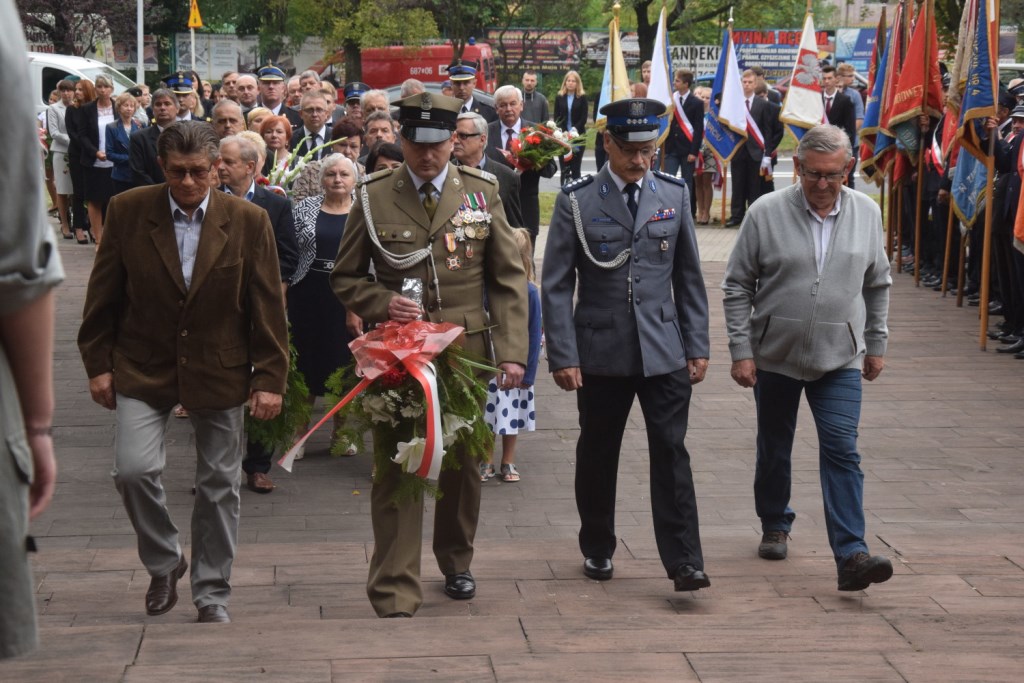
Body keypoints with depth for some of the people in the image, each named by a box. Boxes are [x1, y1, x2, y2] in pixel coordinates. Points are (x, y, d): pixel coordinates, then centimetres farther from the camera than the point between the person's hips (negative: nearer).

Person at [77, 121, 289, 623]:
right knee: (133, 469, -15)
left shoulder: (248, 221, -6)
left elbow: (268, 306, -2)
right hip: (143, 368, 0)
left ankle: (212, 594, 24)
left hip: (219, 370, 0)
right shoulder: (127, 211, -5)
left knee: (218, 486, 7)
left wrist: (269, 378, -4)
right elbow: (104, 294, 2)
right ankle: (164, 563, 13)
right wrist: (98, 363, 1)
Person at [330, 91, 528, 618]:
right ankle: (394, 597, -1)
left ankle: (456, 563, 36)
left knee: (463, 464, 14)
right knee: (396, 473, -4)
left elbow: (509, 279, 5)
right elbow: (345, 278, 8)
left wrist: (511, 350, -5)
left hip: (466, 354, 2)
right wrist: (381, 303, -13)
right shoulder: (374, 198, 0)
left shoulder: (482, 193, 3)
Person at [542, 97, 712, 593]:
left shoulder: (674, 194, 5)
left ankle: (683, 561, -4)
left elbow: (689, 277, 11)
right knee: (597, 455, 11)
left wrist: (697, 346, 7)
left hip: (664, 350, 1)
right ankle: (597, 550, 28)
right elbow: (556, 285, -3)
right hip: (601, 351, -1)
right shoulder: (576, 201, -4)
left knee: (671, 453, -5)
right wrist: (562, 356, -8)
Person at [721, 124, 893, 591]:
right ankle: (775, 526, 37)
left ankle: (851, 556, -13)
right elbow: (737, 286, -4)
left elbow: (877, 285, 12)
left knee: (842, 453, -10)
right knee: (773, 450, 14)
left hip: (840, 360, 0)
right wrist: (741, 351, -7)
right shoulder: (766, 213, -9)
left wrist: (876, 344, 13)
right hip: (775, 357, 0)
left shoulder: (866, 214, 0)